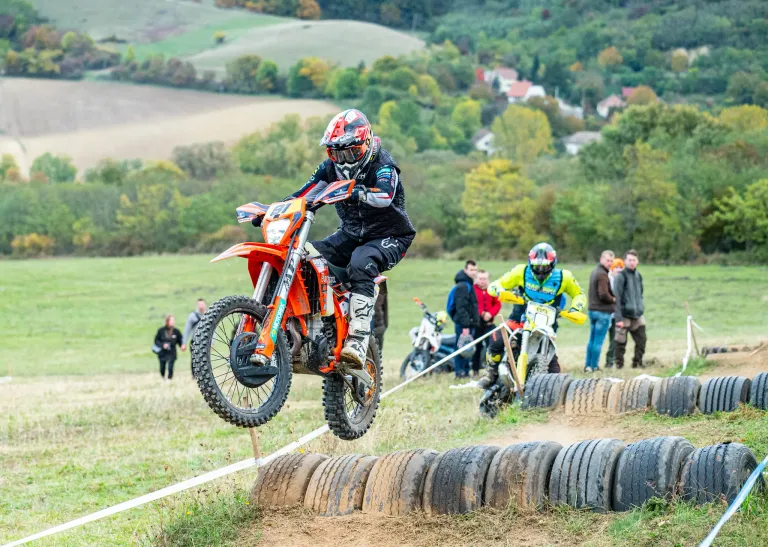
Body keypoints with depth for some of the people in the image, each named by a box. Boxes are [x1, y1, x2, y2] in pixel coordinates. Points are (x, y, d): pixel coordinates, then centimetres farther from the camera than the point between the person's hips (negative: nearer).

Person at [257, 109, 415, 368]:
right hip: (351, 234, 7)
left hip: (388, 236, -6)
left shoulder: (382, 164, -16)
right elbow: (303, 194, -2)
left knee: (360, 264, -38)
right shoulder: (331, 168, 4)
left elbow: (385, 195, -36)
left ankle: (357, 342, -46)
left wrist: (357, 192, -56)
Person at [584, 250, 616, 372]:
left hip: (592, 310, 10)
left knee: (592, 339, 15)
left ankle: (588, 365, 19)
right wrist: (613, 299, -6)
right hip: (603, 311, -10)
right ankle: (594, 366, -2)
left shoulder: (595, 272, 15)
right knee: (599, 341, -4)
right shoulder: (602, 275, -16)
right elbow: (603, 294, -24)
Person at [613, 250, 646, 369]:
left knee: (641, 341, 5)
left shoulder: (638, 276, 12)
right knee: (621, 342, 0)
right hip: (624, 316, -6)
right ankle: (619, 365, 9)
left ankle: (637, 364, 18)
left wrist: (641, 308, 15)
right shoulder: (621, 276, -8)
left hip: (638, 316, 6)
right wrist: (618, 318, -17)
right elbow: (617, 298, -12)